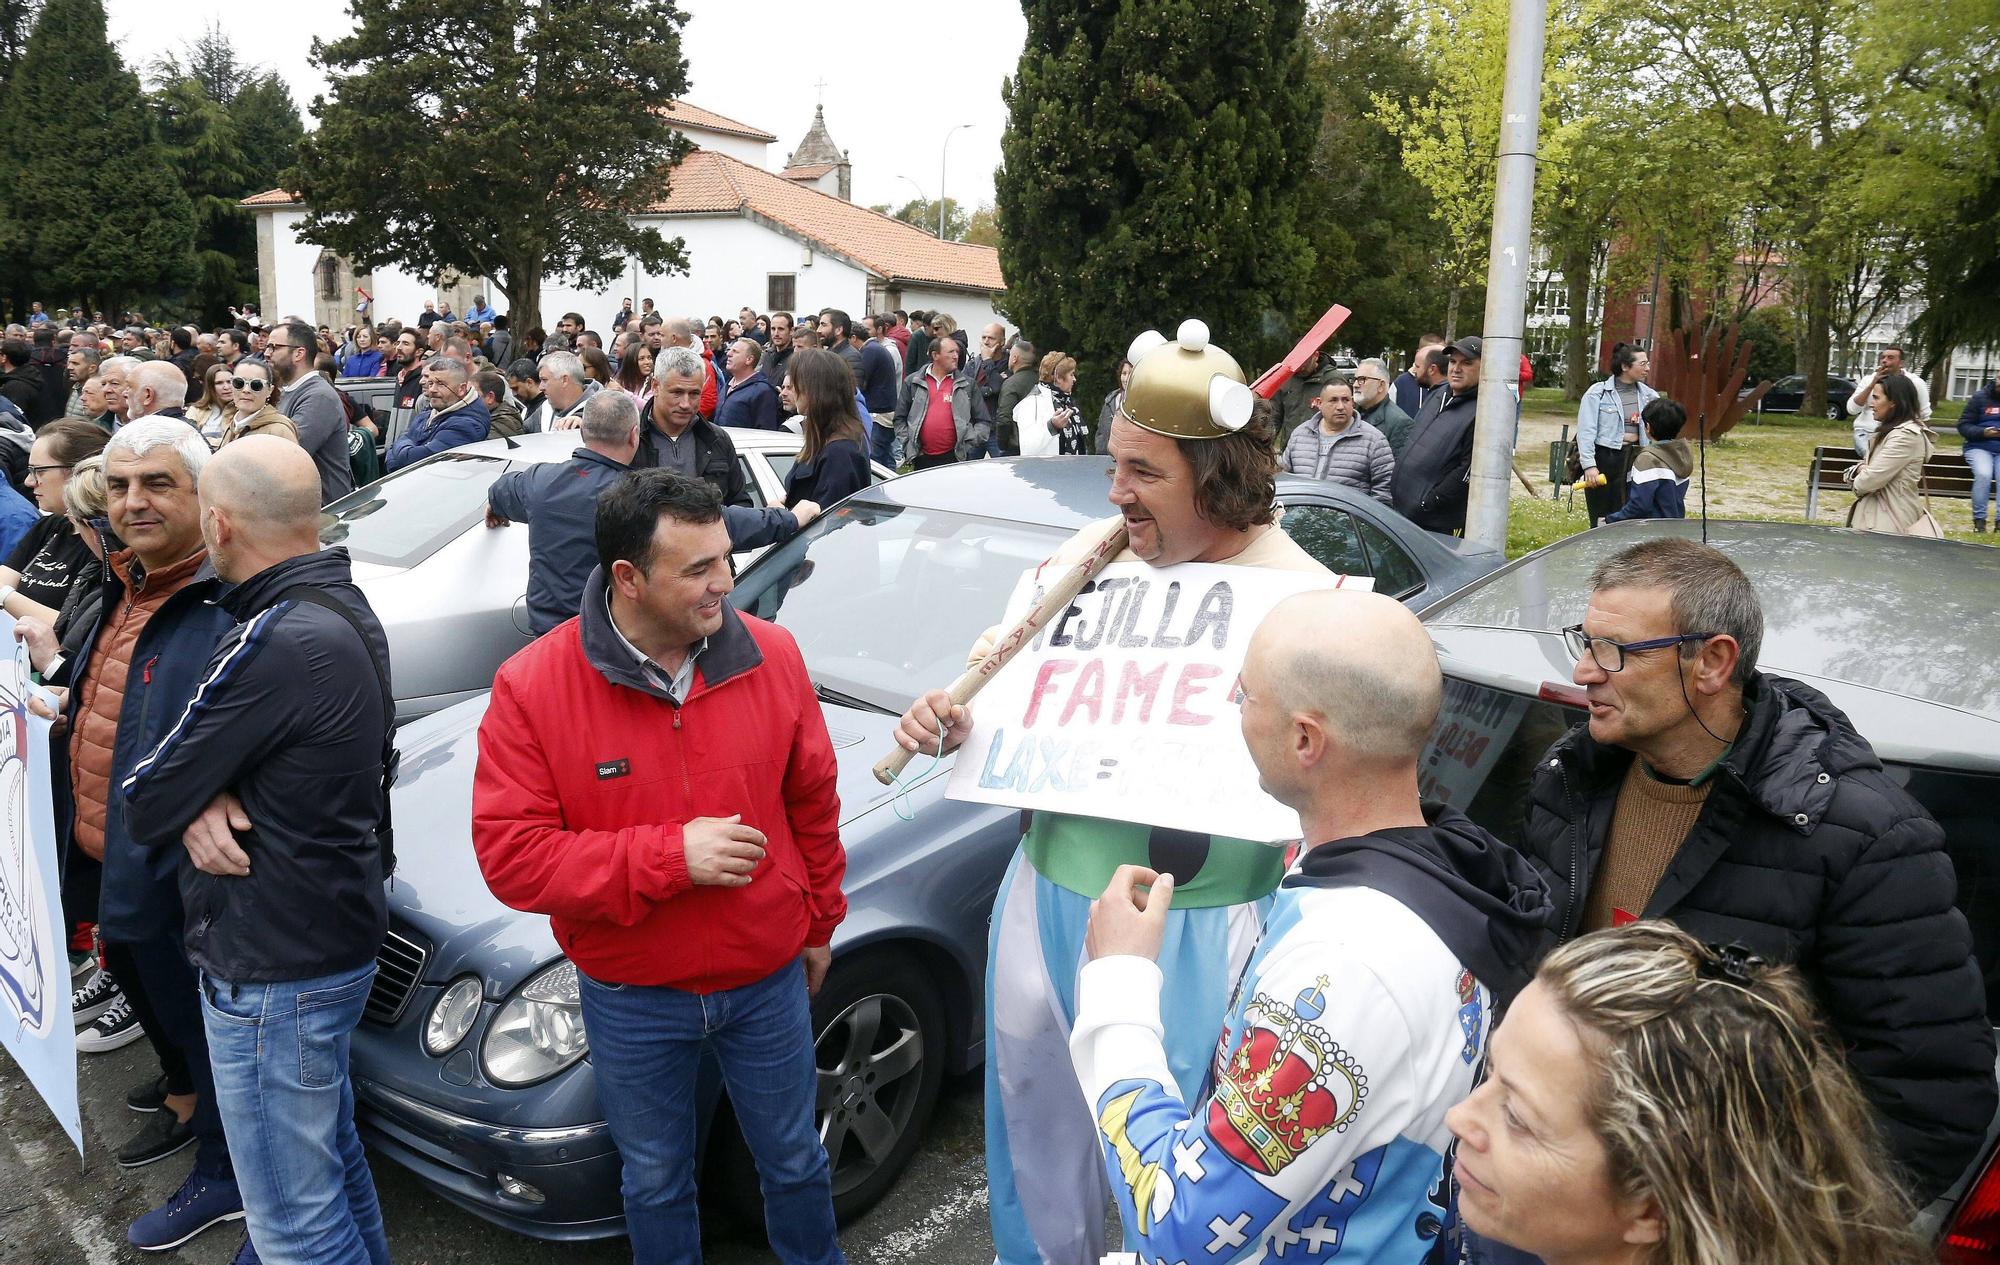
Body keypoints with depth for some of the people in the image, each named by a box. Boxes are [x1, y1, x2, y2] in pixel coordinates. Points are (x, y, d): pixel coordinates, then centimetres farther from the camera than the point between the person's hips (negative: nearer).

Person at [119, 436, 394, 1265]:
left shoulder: (276, 642, -27)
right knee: (330, 1151, 26)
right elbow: (227, 742, 9)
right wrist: (198, 800, -12)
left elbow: (146, 799, -18)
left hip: (272, 973, -10)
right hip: (332, 935, 10)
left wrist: (185, 798, 4)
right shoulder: (340, 608, 4)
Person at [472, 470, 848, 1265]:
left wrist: (820, 921, 11)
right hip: (631, 1000, -1)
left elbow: (813, 802, 1)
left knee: (794, 1161, 22)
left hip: (769, 978, 2)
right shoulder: (532, 689, -18)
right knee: (656, 1182, 22)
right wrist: (671, 855, -27)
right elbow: (510, 856, -20)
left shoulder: (770, 655, -12)